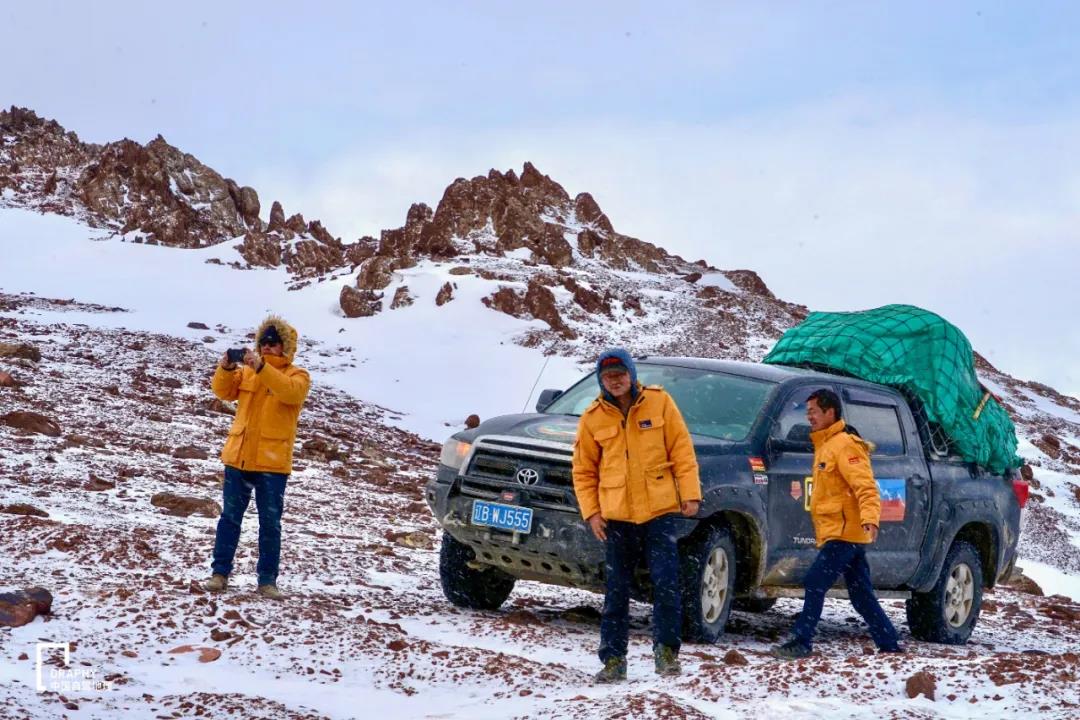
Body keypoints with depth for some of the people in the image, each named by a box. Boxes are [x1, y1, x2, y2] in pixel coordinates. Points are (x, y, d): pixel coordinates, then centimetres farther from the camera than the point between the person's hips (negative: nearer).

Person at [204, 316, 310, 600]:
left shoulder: (297, 375, 1)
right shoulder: (247, 372, 12)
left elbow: (289, 392, -22)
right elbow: (223, 390, -1)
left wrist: (261, 368, -31)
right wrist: (226, 368, -20)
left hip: (272, 462, -3)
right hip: (238, 457, 3)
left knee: (270, 523, 1)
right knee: (230, 517, 7)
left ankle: (268, 580, 5)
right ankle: (220, 572, 12)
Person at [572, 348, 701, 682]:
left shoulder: (659, 402, 0)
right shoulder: (593, 418, 3)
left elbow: (682, 451, 2)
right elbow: (584, 471, 9)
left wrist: (690, 494, -4)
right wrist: (590, 512, 0)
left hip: (659, 510, -1)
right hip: (616, 516, 1)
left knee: (666, 584, -6)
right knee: (616, 592, 6)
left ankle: (666, 652, 7)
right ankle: (613, 660, 12)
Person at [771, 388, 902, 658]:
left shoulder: (844, 444, -11)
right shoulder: (825, 445, 20)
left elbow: (865, 486, -21)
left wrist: (870, 518, -36)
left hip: (844, 533, -10)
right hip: (847, 534, 10)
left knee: (815, 584, -12)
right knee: (862, 596, 11)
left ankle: (801, 642, -11)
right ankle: (889, 645, 16)